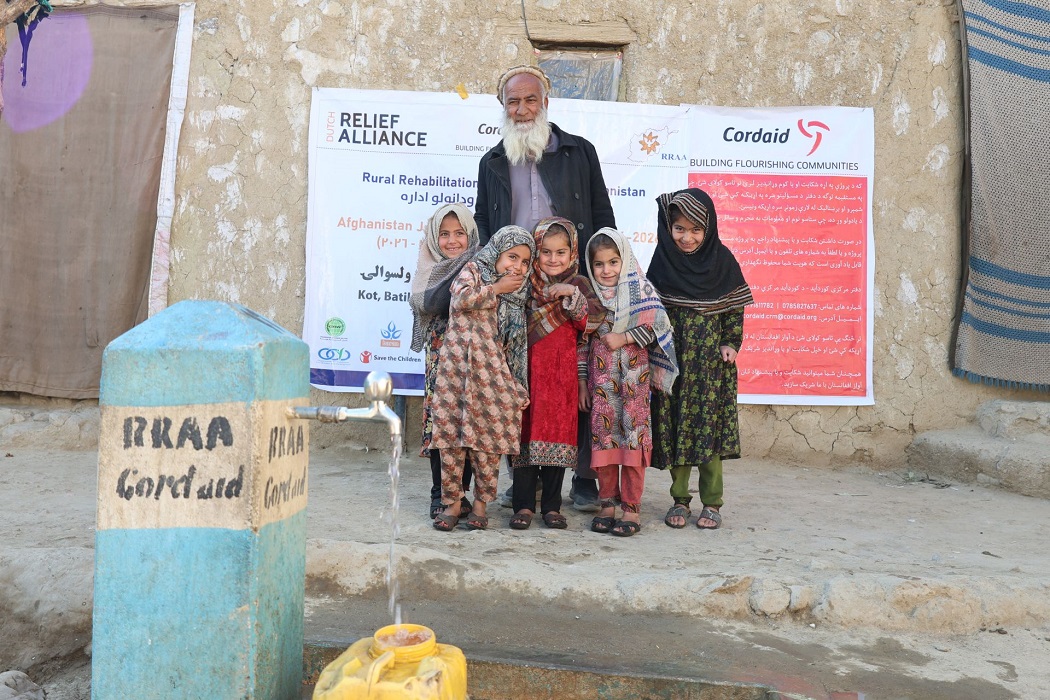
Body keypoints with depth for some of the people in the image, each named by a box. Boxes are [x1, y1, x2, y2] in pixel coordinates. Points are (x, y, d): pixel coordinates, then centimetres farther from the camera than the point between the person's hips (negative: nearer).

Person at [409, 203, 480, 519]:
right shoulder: (431, 270, 5)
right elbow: (430, 304, -15)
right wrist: (461, 271, -19)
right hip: (440, 355, -1)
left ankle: (460, 491, 16)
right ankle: (440, 494, 9)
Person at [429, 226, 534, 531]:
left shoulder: (517, 294, 17)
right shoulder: (473, 270, 7)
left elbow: (515, 345, 17)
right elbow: (461, 298, -16)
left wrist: (517, 386, 11)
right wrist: (497, 288, -6)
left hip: (492, 374, 3)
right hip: (457, 367, -3)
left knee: (489, 438, 2)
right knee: (451, 436, 0)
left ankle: (481, 502, 15)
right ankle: (452, 502, 12)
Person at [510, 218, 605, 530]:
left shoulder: (579, 285, 8)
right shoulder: (524, 283, 5)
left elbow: (591, 323, -6)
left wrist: (571, 296, -14)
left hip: (562, 371, 1)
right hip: (527, 368, -1)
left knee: (559, 431, 4)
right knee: (527, 431, 0)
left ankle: (551, 505, 16)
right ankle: (524, 504, 10)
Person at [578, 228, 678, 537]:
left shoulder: (639, 289, -1)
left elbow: (658, 325, -11)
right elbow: (582, 341, 11)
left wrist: (624, 338, -14)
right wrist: (582, 381, 9)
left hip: (633, 376, -3)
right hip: (601, 379, 3)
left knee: (633, 438, -2)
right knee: (602, 438, 4)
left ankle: (632, 509, 6)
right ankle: (607, 505, 16)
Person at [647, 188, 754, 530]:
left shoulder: (721, 259, -1)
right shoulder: (663, 259, 2)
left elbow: (734, 307, 3)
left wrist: (731, 343, -6)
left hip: (711, 359, -1)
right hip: (672, 357, 1)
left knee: (710, 425, 0)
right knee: (675, 426, 4)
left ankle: (712, 502, 12)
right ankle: (679, 499, 17)